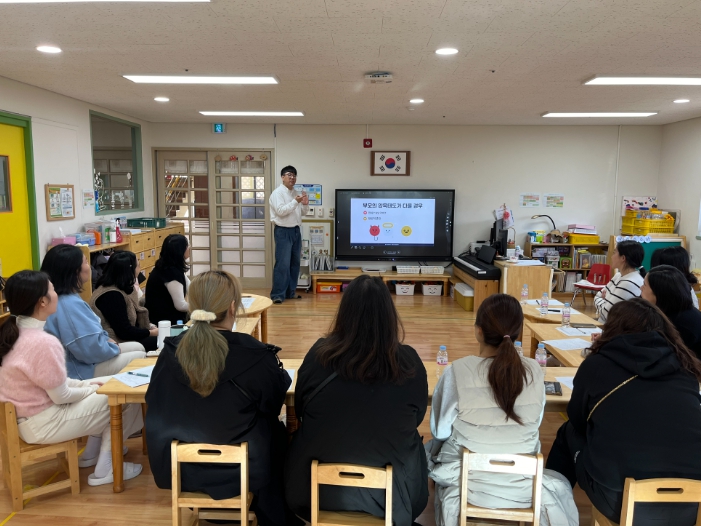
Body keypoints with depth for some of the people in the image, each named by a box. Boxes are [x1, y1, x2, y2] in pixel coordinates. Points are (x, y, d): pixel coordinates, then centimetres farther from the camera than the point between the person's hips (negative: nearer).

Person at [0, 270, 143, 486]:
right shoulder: (43, 342, -30)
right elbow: (61, 396, -20)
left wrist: (85, 383, 7)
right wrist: (91, 389, -2)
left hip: (23, 416, 9)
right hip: (42, 424, -9)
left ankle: (91, 453, 28)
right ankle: (105, 469, 11)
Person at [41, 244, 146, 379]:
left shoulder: (70, 298, 4)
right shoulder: (70, 304, -28)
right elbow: (93, 349, -29)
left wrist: (108, 340, 3)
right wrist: (115, 348, -11)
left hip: (86, 358, 10)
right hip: (83, 369, -10)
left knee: (138, 347, 16)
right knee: (140, 357, -1)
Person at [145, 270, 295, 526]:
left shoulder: (170, 351, -14)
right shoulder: (255, 355, -24)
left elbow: (154, 404, 3)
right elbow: (278, 393, -4)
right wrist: (274, 365, 16)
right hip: (241, 471, -3)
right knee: (278, 432, 25)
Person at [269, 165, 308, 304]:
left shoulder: (296, 193, 13)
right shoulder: (277, 193, -9)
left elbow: (302, 213, 18)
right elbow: (281, 211, -20)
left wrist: (305, 204, -2)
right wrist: (295, 202, -24)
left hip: (296, 230, 8)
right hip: (283, 231, -8)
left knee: (295, 263, 12)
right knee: (283, 264, -10)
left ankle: (291, 291, 22)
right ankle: (277, 294, -5)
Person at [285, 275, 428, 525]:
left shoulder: (319, 354, -17)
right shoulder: (410, 363, -18)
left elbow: (300, 410, 1)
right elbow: (417, 419, 2)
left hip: (317, 488, 1)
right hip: (391, 490, 0)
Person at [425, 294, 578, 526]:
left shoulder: (458, 371, -24)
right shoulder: (534, 370, -14)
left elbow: (440, 431, -9)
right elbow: (533, 424, 3)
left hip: (468, 479, -2)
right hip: (521, 482, 3)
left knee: (432, 446, 30)